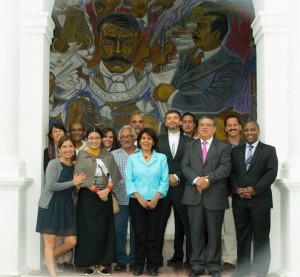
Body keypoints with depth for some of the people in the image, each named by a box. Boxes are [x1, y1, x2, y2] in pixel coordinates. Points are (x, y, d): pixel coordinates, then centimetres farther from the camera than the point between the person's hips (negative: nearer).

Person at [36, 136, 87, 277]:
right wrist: (73, 183, -15)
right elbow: (50, 186, -18)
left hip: (67, 207, 6)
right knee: (50, 241, 0)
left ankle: (50, 259, 30)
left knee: (71, 241, 4)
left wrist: (78, 184, -2)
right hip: (50, 206, -6)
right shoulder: (54, 164, -8)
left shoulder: (75, 166, 9)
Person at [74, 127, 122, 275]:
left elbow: (113, 175, 4)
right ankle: (90, 263, 8)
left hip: (105, 196, 3)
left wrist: (107, 190, -12)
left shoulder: (107, 155, 8)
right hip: (88, 197, -3)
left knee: (104, 230, 3)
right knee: (89, 230, -1)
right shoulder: (82, 155, -1)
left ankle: (101, 263, 11)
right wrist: (97, 191, -13)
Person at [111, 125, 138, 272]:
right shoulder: (113, 155, 8)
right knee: (119, 230, 4)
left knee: (136, 231, 7)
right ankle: (121, 260, 16)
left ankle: (134, 260, 20)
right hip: (119, 199, 1)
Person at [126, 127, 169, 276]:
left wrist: (155, 199, -10)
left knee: (153, 234, 4)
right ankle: (139, 265, 14)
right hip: (137, 201, 0)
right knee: (139, 234, 3)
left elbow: (164, 180, -1)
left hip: (155, 201, 0)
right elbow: (129, 180, -1)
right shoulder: (132, 158, 4)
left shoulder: (161, 158, 4)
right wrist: (140, 198, -11)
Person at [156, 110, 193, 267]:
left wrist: (177, 177, -10)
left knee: (187, 224, 2)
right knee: (159, 225, 4)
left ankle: (191, 257, 11)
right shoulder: (159, 141, 10)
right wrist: (167, 177, -8)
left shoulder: (189, 142, 7)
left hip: (182, 188, -1)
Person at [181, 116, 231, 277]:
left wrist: (208, 180, -18)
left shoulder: (223, 147, 6)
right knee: (196, 232, 5)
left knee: (214, 232, 5)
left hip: (215, 195, -2)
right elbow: (185, 166, 3)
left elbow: (225, 168, -6)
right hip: (194, 195, 2)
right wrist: (196, 180, -14)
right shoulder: (190, 146, 14)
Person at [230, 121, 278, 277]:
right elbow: (231, 173, 8)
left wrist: (254, 189, -15)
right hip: (239, 201, 3)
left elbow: (271, 173, -6)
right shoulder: (235, 151, 14)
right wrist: (237, 189, -9)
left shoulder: (269, 150, 4)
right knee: (242, 237, 8)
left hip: (260, 200, -3)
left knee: (261, 238, 2)